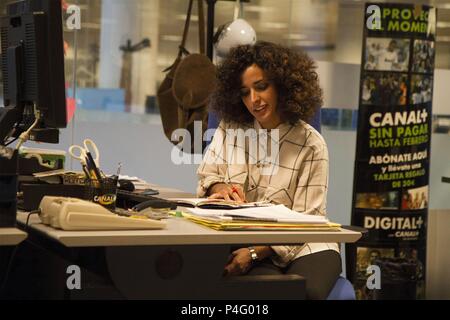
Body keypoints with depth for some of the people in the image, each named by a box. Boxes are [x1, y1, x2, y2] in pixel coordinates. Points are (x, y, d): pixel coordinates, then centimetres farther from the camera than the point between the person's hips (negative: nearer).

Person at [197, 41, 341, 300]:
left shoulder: (311, 144, -8)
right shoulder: (230, 128, 4)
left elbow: (306, 220, -11)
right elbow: (208, 176, 9)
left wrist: (254, 253, -24)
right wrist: (221, 187, -17)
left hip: (303, 246, -1)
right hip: (245, 244, 1)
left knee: (306, 291, -32)